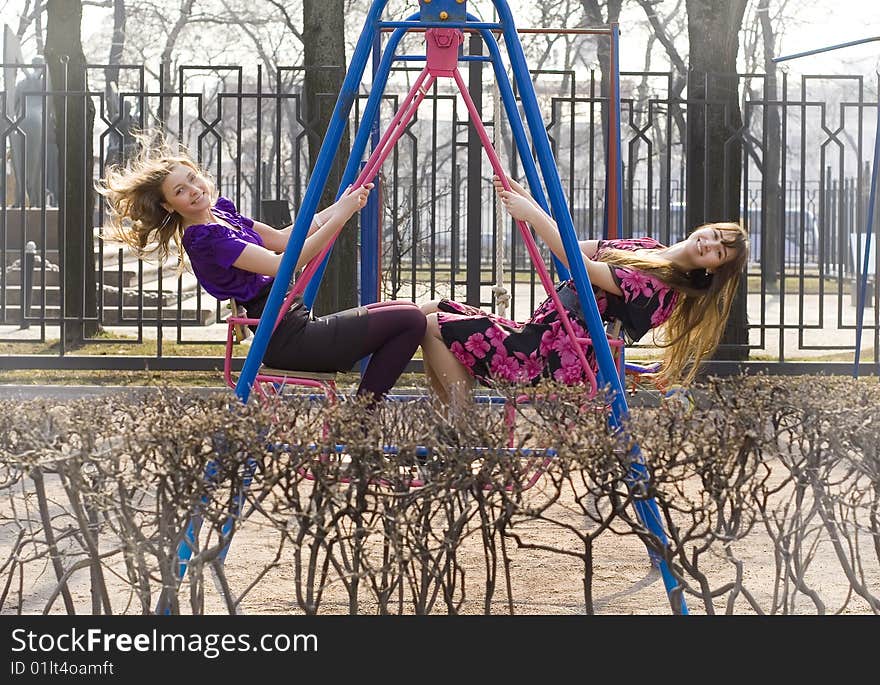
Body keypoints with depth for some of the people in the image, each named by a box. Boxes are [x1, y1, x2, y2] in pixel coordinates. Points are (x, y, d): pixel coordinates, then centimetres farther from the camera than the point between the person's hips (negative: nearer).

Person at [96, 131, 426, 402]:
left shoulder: (222, 212, 11)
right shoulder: (207, 239, -18)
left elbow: (280, 239, 17)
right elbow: (283, 264, -24)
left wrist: (339, 206, 7)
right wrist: (339, 217, -23)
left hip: (295, 324, 10)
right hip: (290, 340, -10)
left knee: (405, 312, 15)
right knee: (410, 321, -10)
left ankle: (362, 406, 9)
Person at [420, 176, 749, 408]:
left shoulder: (663, 288, -16)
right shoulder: (645, 246, 13)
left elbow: (585, 268, -22)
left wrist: (533, 216, -20)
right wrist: (526, 201, 5)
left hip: (548, 358, -10)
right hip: (537, 334, 10)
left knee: (433, 327, -14)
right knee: (431, 311, 6)